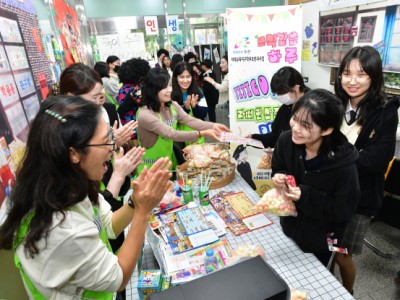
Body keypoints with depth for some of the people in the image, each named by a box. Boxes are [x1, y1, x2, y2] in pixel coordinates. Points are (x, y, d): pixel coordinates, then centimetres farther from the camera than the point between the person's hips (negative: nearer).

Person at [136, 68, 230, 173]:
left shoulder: (172, 105, -3)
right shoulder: (145, 114, -26)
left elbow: (190, 120, -11)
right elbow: (172, 134, -32)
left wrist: (213, 126, -27)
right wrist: (202, 133, -36)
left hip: (170, 160, 7)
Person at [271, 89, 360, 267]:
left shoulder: (343, 165, -32)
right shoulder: (286, 140, -20)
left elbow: (344, 211, -21)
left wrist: (305, 196, -32)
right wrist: (278, 179, -23)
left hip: (320, 241, -4)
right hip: (288, 228, 4)